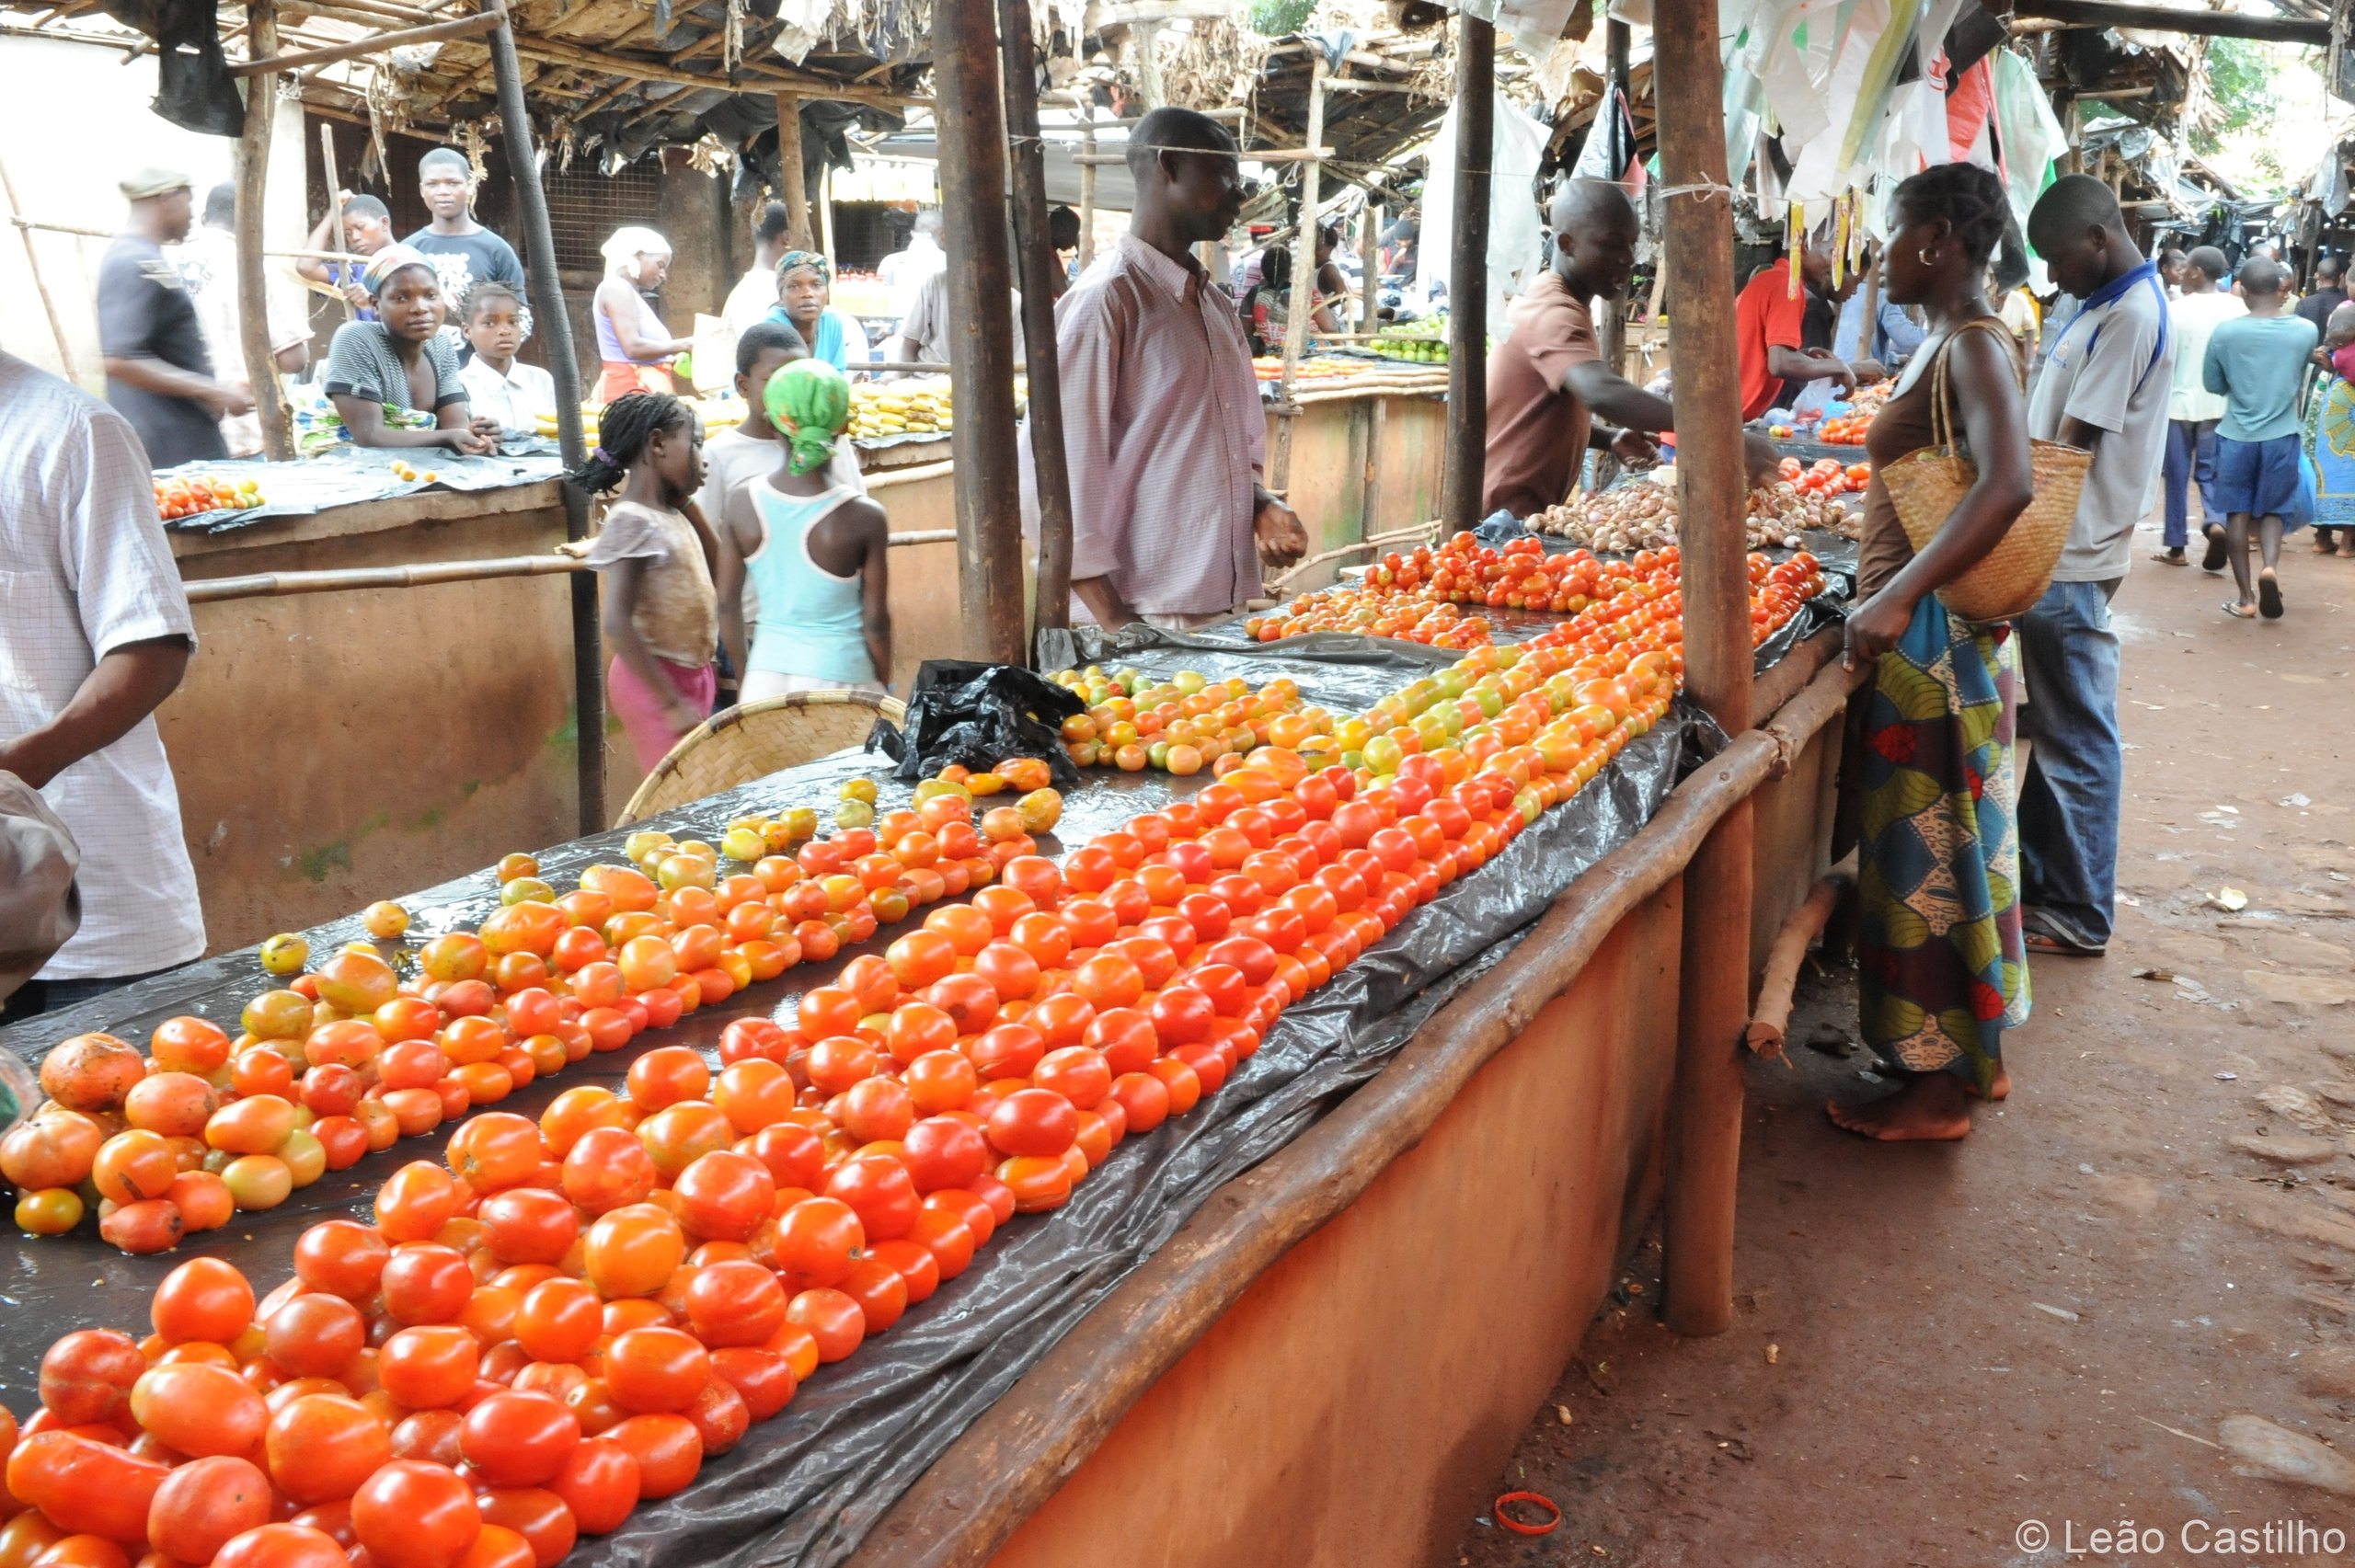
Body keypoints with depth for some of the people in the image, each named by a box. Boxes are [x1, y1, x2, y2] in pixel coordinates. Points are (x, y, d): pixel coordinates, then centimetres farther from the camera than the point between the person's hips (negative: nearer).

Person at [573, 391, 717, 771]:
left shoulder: (672, 516, 9)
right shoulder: (632, 520, -16)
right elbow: (617, 624, -23)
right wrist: (672, 704, -25)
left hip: (689, 677, 9)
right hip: (655, 683, -9)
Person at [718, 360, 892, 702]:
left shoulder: (743, 504, -4)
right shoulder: (864, 517, -13)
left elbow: (727, 604, 2)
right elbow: (876, 621, -8)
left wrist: (746, 673, 16)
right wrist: (882, 686, 7)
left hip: (767, 676, 4)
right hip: (840, 678, -3)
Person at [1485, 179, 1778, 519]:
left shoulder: (1544, 300, 13)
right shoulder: (1554, 315, -20)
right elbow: (1602, 394, -38)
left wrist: (1610, 438, 4)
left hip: (1532, 508, 10)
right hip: (1507, 512, -10)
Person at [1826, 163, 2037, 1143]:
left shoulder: (1975, 347, -16)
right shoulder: (1949, 342, 13)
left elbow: (2009, 484, -32)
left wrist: (1901, 596, -38)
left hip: (1933, 636, -10)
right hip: (1925, 628, 10)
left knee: (1930, 846, -2)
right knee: (1948, 837, 16)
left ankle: (1939, 1091, 10)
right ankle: (1973, 1052, 30)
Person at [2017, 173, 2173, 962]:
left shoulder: (2132, 315, -16)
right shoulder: (2105, 304, 14)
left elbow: (2071, 448, -19)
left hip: (2070, 563, -9)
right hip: (2050, 551, 9)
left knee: (2075, 739, -1)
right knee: (2051, 727, 16)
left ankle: (2078, 917, 9)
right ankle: (2037, 877, 28)